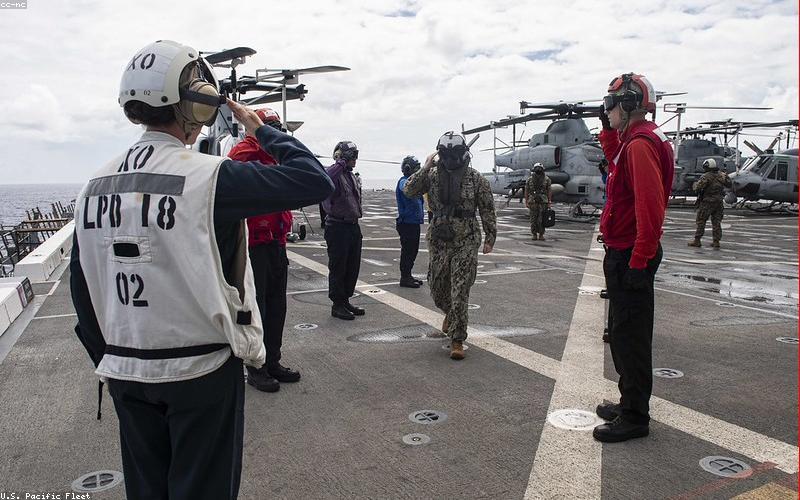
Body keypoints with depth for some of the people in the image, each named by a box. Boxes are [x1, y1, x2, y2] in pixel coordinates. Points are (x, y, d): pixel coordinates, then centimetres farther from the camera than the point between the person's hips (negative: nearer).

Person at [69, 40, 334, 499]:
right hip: (201, 372, -5)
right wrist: (262, 129, -4)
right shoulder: (208, 176, -19)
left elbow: (82, 288, 7)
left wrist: (106, 358, 19)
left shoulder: (97, 184, 0)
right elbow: (315, 181, -18)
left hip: (126, 373, 6)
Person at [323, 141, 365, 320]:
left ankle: (345, 300, 26)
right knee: (338, 267, 1)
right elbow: (326, 179, -35)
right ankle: (337, 305, 10)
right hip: (337, 227, -8)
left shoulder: (353, 177, 15)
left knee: (353, 267, 13)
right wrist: (341, 162, -27)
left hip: (353, 226, 8)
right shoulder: (335, 173, -11)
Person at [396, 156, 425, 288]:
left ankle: (407, 276, 24)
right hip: (407, 222, -10)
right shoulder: (404, 181, -13)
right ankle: (404, 278, 3)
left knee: (413, 250, 15)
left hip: (414, 222, 10)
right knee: (408, 251, -4)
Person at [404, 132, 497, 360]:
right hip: (438, 240, 3)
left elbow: (487, 210, 2)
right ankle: (450, 313, 45)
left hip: (466, 242, -3)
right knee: (437, 287, 12)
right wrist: (425, 168, -14)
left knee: (460, 292, -5)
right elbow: (409, 191, -8)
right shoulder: (433, 176, 3)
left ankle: (457, 340, 3)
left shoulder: (476, 178, -2)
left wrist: (490, 238, 1)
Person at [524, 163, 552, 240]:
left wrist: (549, 202, 0)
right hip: (532, 202, 0)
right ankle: (534, 234, 11)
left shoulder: (546, 179, 3)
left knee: (542, 220, -1)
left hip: (543, 202, 0)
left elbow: (549, 191, 5)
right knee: (533, 219, 2)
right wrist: (526, 202, 1)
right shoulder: (530, 179, 4)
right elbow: (526, 191, 6)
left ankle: (541, 235, 9)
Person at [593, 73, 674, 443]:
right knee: (624, 333, 18)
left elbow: (650, 208, -25)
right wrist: (608, 131, 26)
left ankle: (634, 418, 9)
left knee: (630, 336, -2)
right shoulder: (634, 140, 13)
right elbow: (617, 162, 37)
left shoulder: (640, 144, -18)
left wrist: (639, 262, -24)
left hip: (630, 257, -11)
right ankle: (629, 403, 31)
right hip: (625, 254, 11)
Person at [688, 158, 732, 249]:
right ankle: (716, 241, 8)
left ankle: (697, 240, 3)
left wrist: (694, 184, 3)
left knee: (701, 221, 2)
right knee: (716, 222, 9)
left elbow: (697, 188, -19)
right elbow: (729, 185, 15)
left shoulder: (706, 177, -14)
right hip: (719, 202, 6)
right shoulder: (721, 175, 5)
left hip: (707, 202, -6)